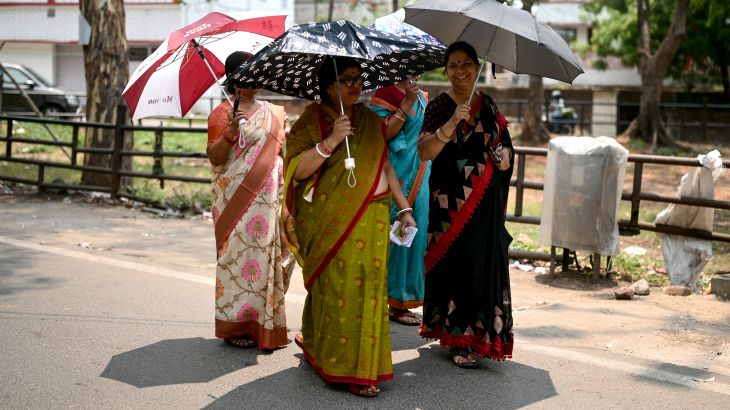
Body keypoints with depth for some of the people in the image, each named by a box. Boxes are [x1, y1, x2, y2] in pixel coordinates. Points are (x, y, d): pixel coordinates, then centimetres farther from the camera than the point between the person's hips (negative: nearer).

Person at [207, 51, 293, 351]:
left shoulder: (272, 112, 14)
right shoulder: (222, 113, -2)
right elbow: (214, 158, -10)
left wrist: (286, 191, 12)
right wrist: (230, 133, -25)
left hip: (267, 198, 5)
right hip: (237, 198, -5)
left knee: (266, 252, 6)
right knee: (239, 252, -5)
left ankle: (265, 323, 16)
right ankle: (235, 324, 5)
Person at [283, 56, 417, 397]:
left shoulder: (370, 120, 14)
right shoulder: (311, 120, -1)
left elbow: (385, 167, 19)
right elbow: (297, 169, -11)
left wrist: (404, 208, 14)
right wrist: (331, 141, -20)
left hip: (371, 220, 4)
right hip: (330, 222, -4)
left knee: (369, 286, 2)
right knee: (337, 288, -5)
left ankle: (364, 364, 15)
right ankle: (343, 368, 6)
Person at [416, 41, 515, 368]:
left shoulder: (488, 107, 13)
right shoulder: (439, 106, -2)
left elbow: (503, 145, 25)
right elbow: (424, 152, -15)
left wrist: (503, 155, 2)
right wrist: (451, 125, -27)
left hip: (485, 202, 4)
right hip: (450, 202, -4)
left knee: (484, 263, 4)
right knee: (455, 264, -4)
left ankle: (478, 332, 16)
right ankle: (458, 340, 5)